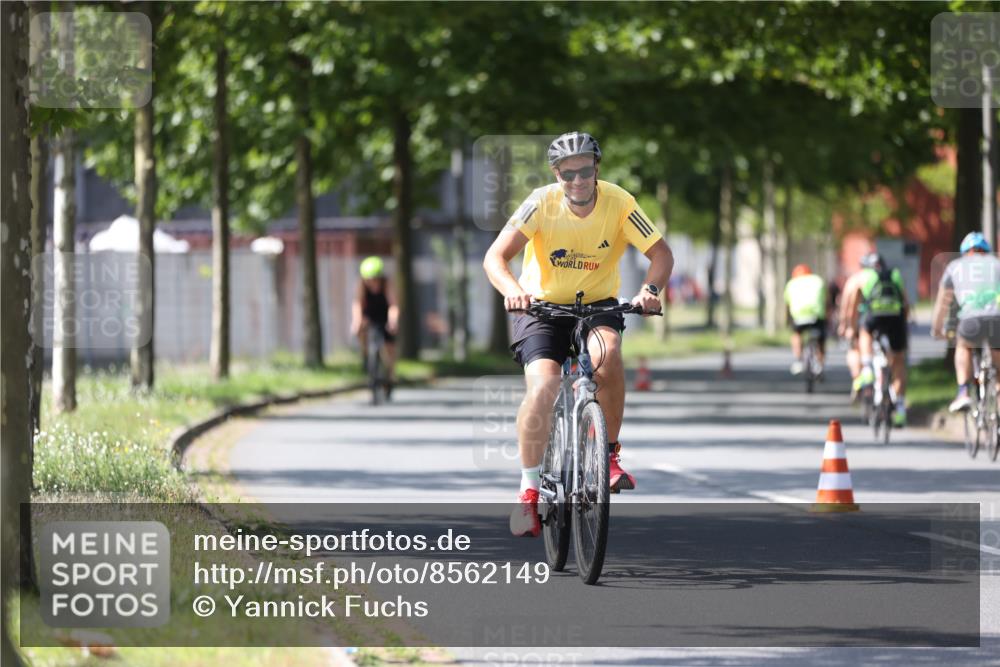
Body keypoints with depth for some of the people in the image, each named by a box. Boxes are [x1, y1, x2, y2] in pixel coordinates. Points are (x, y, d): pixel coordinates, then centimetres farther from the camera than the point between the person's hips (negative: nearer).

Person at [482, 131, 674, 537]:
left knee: (607, 353, -33)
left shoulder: (619, 203, -16)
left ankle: (609, 454, -15)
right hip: (543, 306, -1)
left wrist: (650, 289, -33)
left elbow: (660, 253, -12)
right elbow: (496, 256, -24)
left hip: (597, 305, 1)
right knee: (542, 389, -23)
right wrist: (512, 290, -44)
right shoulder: (542, 203, -19)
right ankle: (529, 491, -9)